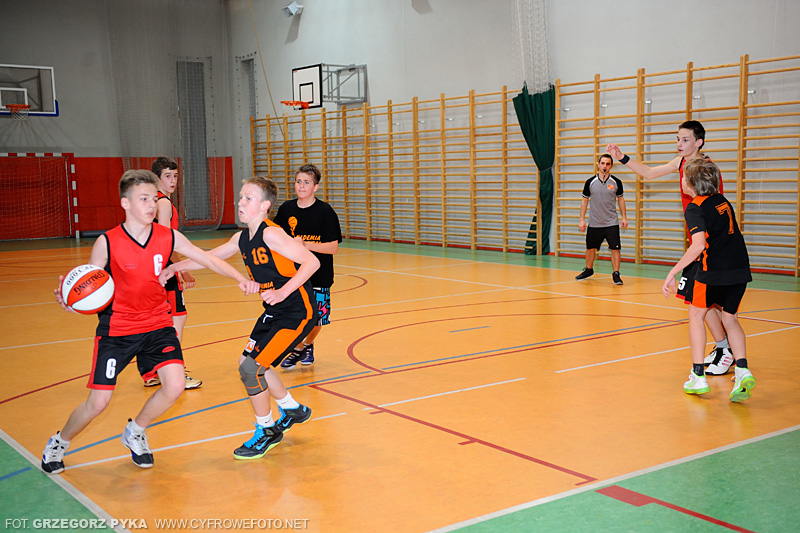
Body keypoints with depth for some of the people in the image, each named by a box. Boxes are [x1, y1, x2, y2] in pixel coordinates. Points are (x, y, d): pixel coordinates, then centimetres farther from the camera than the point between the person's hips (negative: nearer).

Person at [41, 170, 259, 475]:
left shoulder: (168, 237, -6)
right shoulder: (107, 243, -15)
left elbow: (209, 260, 0)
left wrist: (241, 279, -15)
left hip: (157, 325, 3)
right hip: (117, 329, -3)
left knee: (174, 386, -14)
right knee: (98, 402, -5)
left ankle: (135, 432, 17)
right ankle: (59, 443, 28)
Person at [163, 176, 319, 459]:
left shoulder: (271, 234, -21)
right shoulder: (242, 238, 5)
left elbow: (312, 262, -26)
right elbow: (211, 257, 17)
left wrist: (282, 292, -32)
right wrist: (175, 267, 10)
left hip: (296, 313, -10)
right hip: (274, 311, 10)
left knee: (251, 367, -12)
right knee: (249, 361, 19)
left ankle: (267, 431, 10)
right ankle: (292, 410, 39)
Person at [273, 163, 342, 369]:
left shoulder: (325, 211, -10)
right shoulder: (286, 209, 1)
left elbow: (333, 247, -14)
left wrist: (305, 244, -24)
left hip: (319, 276, -2)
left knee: (316, 318, 4)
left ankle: (308, 345, 35)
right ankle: (297, 349, 27)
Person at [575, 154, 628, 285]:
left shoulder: (616, 182, -2)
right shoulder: (590, 182, -2)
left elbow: (620, 199, 9)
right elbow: (585, 200, 5)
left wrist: (624, 217, 3)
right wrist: (582, 219, 1)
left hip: (612, 223, -1)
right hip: (594, 223, 1)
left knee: (615, 248, -8)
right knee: (590, 248, 13)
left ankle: (616, 274, 1)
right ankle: (589, 270, 33)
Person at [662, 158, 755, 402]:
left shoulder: (695, 208, -7)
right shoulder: (721, 200, 15)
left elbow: (699, 245, -21)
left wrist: (672, 272, -19)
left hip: (714, 271, -6)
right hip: (741, 269, 6)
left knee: (696, 315, 13)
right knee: (730, 318, 19)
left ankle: (698, 376, 9)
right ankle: (742, 370, 1)